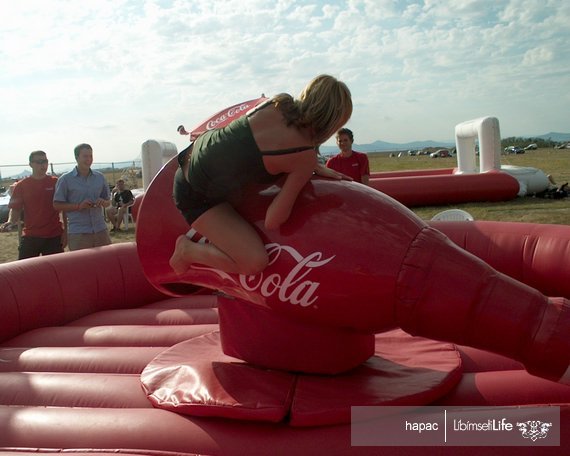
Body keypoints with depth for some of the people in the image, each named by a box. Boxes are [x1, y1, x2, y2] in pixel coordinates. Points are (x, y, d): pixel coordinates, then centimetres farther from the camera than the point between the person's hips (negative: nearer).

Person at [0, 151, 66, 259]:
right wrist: (11, 221, -17)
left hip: (54, 237, 0)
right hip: (30, 237, 0)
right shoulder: (21, 185, 4)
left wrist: (65, 231, 1)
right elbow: (15, 209, 4)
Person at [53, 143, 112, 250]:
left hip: (101, 230, 4)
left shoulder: (100, 177, 11)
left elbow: (108, 201, 18)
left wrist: (103, 202, -6)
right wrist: (79, 206, -15)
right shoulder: (65, 179, -1)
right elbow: (57, 205, -2)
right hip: (77, 233, -4)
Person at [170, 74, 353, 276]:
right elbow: (272, 221, -21)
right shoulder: (305, 157, -26)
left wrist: (315, 167, 6)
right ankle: (187, 250, 3)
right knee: (255, 263, -16)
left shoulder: (279, 102, -9)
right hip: (196, 197, -8)